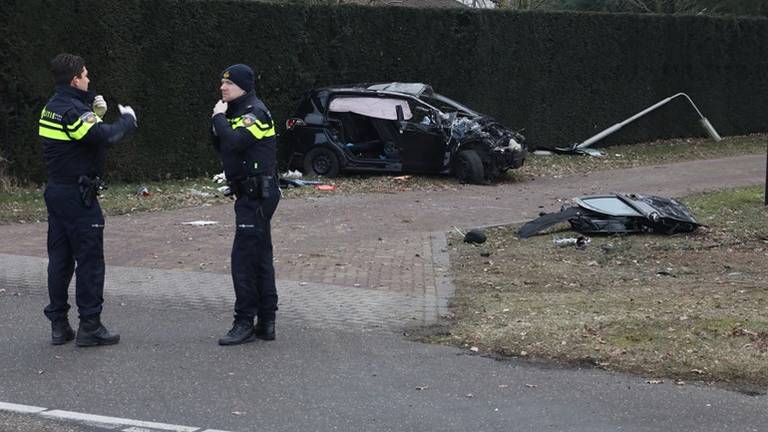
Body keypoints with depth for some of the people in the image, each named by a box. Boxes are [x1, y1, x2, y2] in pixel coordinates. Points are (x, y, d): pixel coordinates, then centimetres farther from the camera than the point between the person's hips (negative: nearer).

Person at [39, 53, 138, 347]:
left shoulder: (51, 108, 10)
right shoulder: (73, 111, -18)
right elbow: (107, 136, -28)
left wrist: (94, 112, 8)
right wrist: (128, 119, -11)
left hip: (56, 191, 9)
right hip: (78, 196, -9)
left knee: (59, 258, 11)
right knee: (89, 260, -2)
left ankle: (58, 325, 15)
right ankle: (89, 326, 0)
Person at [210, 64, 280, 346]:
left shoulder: (255, 112, -14)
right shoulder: (238, 112, 17)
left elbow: (234, 142, -29)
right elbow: (221, 147, 15)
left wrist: (219, 117, -14)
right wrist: (219, 120, 0)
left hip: (257, 195, -11)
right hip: (252, 195, 11)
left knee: (244, 258, -10)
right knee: (260, 258, 12)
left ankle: (244, 324, -7)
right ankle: (266, 322, 17)